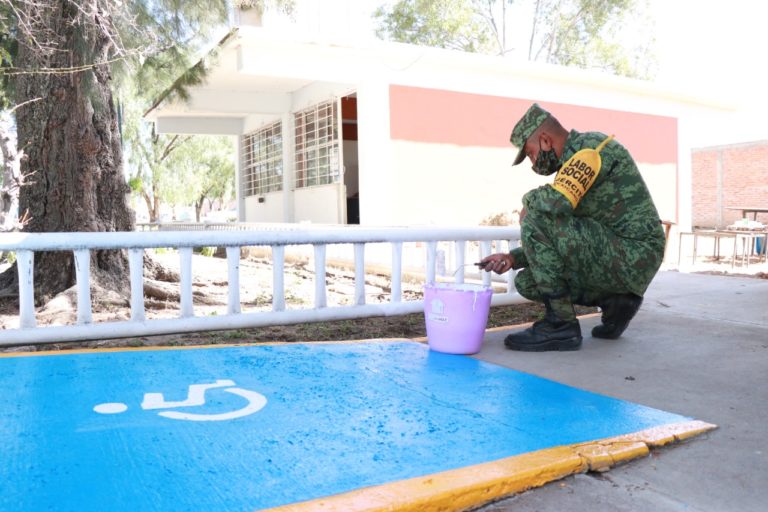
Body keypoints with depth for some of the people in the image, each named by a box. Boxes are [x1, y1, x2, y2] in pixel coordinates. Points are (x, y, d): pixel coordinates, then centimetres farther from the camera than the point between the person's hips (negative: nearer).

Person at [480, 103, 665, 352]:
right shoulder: (573, 163, 17)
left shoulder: (592, 145, -12)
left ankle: (560, 325, -13)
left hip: (633, 257, -10)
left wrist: (529, 200, -8)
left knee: (536, 219, -21)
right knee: (527, 282, 8)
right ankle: (613, 301, 10)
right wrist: (513, 257, 6)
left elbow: (555, 201, -31)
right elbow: (558, 240, 19)